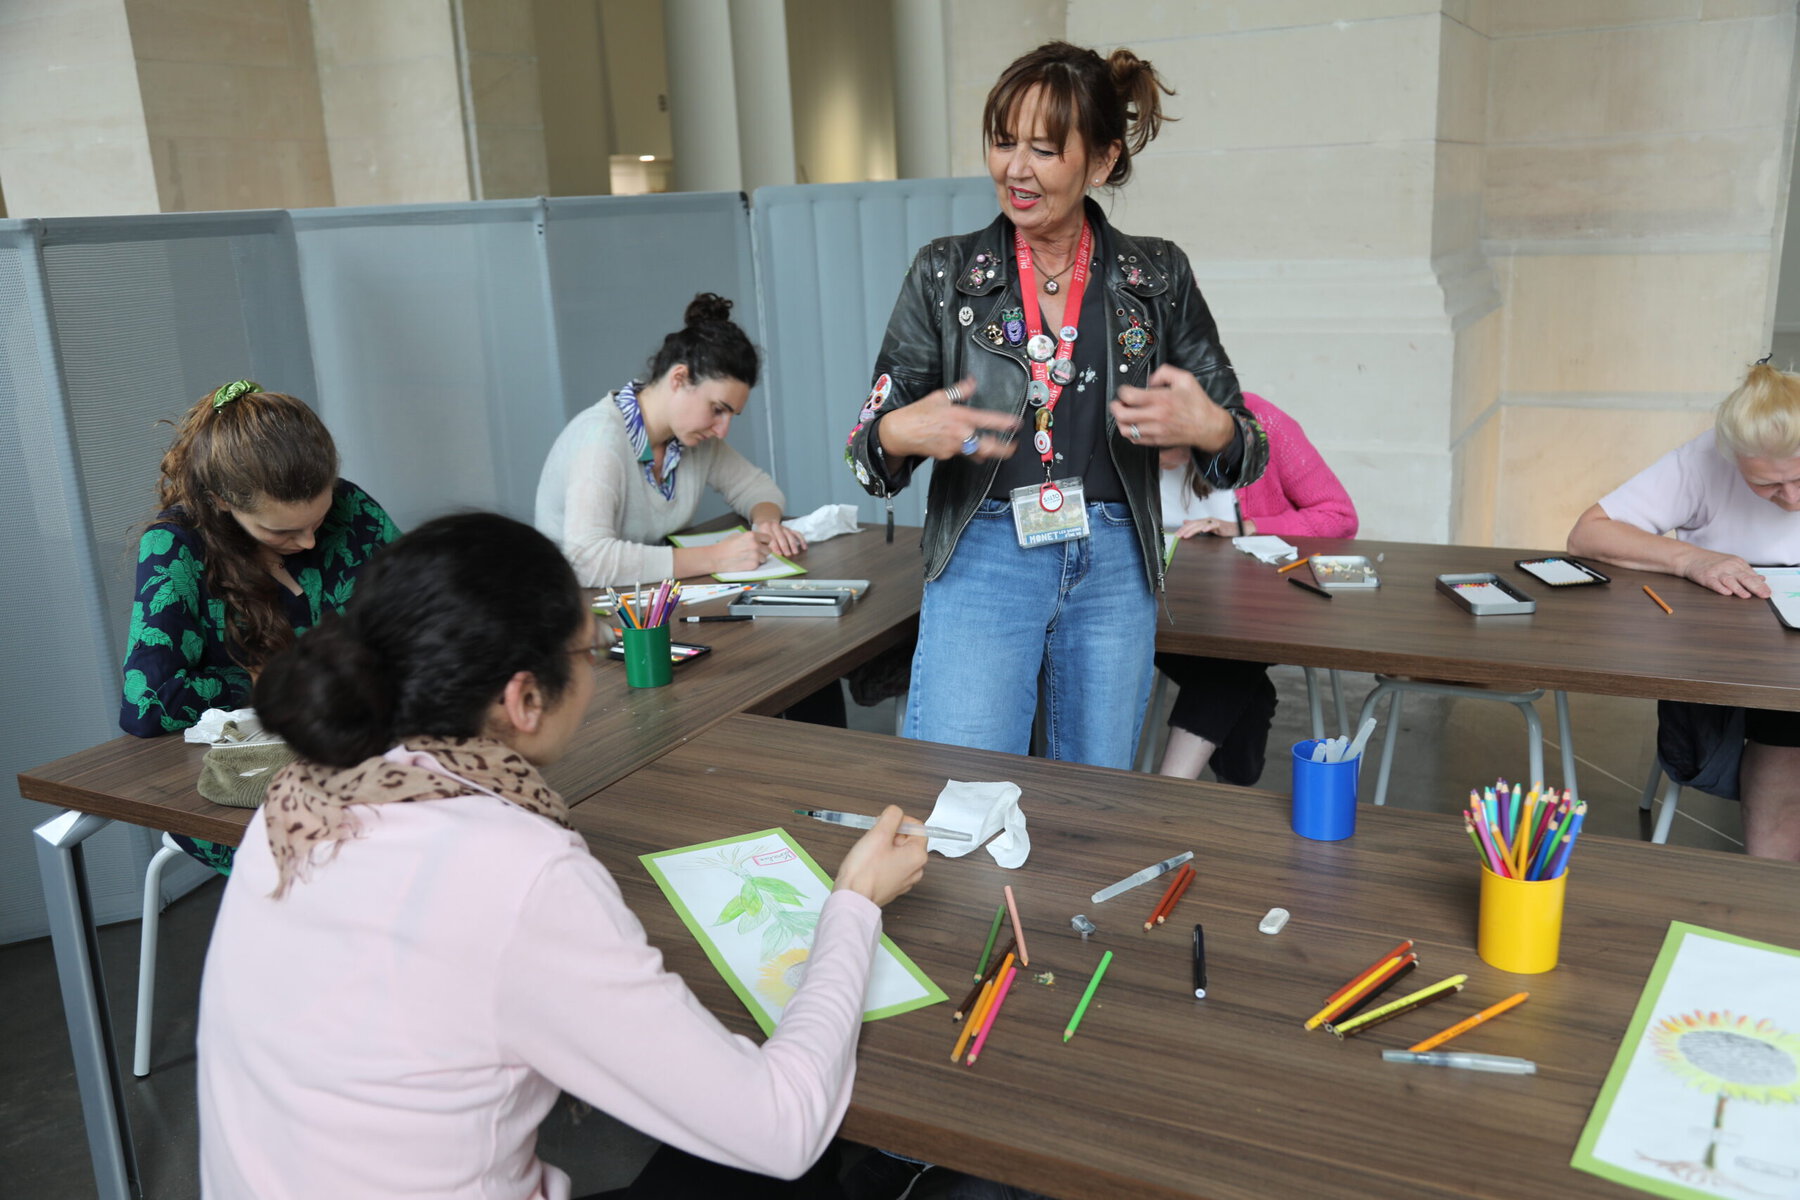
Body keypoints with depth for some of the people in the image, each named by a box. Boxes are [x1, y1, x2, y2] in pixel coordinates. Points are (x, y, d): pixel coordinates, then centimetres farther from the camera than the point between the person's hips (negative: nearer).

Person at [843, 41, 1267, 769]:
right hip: (982, 562, -1)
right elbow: (870, 446, 2)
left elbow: (1243, 450, 5)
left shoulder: (1158, 277, 4)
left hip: (1112, 571, 2)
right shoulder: (945, 273, 2)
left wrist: (1207, 430, -17)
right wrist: (902, 435, -20)